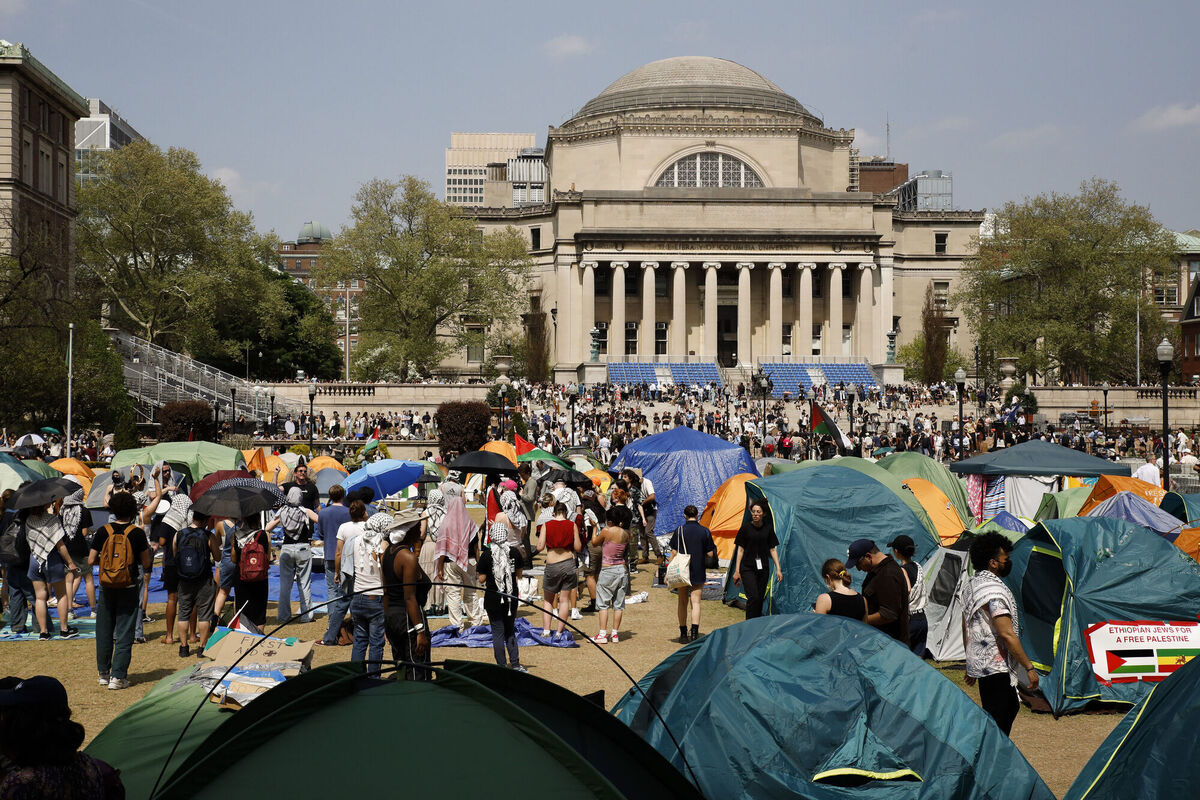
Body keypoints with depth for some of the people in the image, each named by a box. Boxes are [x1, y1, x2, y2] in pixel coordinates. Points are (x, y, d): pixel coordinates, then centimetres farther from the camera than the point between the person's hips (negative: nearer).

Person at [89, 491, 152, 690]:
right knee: (124, 634, 2)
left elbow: (91, 561, -2)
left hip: (106, 588, 2)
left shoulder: (103, 532, -3)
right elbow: (146, 564, -3)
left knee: (104, 631, 14)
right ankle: (118, 676, -2)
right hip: (129, 589, -2)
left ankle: (103, 673, 22)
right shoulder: (137, 533, -7)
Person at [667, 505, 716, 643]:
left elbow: (674, 553, -5)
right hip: (698, 573, 0)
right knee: (696, 602, 1)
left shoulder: (679, 531, -5)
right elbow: (710, 554, 1)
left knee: (683, 603, 11)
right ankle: (694, 633, -14)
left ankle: (683, 634, 15)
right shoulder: (705, 532, -2)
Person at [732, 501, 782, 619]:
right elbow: (740, 549, 2)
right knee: (753, 597, -16)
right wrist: (737, 571, 0)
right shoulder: (746, 528, -2)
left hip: (763, 569, 3)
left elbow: (773, 549, 10)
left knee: (760, 599, 5)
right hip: (748, 568, -3)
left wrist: (778, 569, 4)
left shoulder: (768, 528, 5)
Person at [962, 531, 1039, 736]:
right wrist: (1029, 667, -19)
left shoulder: (971, 585, 13)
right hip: (996, 667, -10)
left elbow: (966, 629, 20)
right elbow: (1007, 634, -24)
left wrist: (971, 665, 27)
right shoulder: (994, 590, -19)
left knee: (1010, 707, 20)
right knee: (995, 721, -8)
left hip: (977, 663, 10)